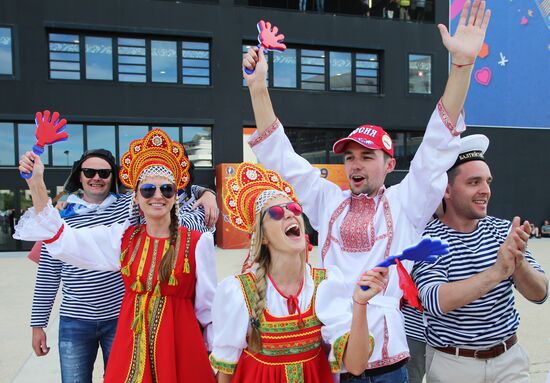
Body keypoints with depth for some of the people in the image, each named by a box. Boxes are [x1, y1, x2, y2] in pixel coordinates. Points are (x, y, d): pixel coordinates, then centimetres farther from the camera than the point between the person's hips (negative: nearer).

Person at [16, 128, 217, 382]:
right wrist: (36, 184, -9)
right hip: (130, 341, 3)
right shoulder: (122, 237, 2)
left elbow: (208, 306, -2)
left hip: (179, 343, -3)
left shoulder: (197, 242, -8)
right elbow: (61, 239, 0)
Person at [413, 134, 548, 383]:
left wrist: (518, 262, -27)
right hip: (452, 363, -3)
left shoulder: (505, 230, -4)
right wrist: (498, 271, -37)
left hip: (509, 358, 4)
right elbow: (435, 302, -29)